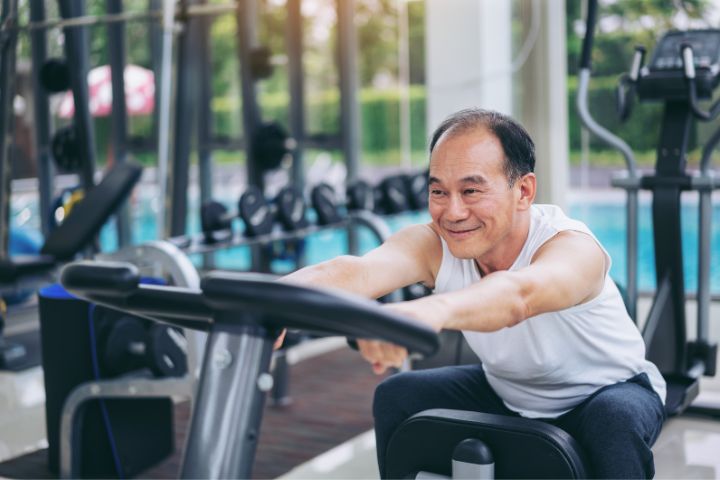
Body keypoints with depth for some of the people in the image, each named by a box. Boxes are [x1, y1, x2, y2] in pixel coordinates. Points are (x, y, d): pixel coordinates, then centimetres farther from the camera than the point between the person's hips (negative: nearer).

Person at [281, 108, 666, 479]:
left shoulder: (573, 246, -34)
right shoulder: (433, 244, -23)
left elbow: (517, 294, -59)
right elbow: (354, 271, -44)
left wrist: (432, 310, -80)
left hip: (608, 390, -3)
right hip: (508, 393, 4)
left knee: (615, 419, -34)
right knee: (397, 397, -14)